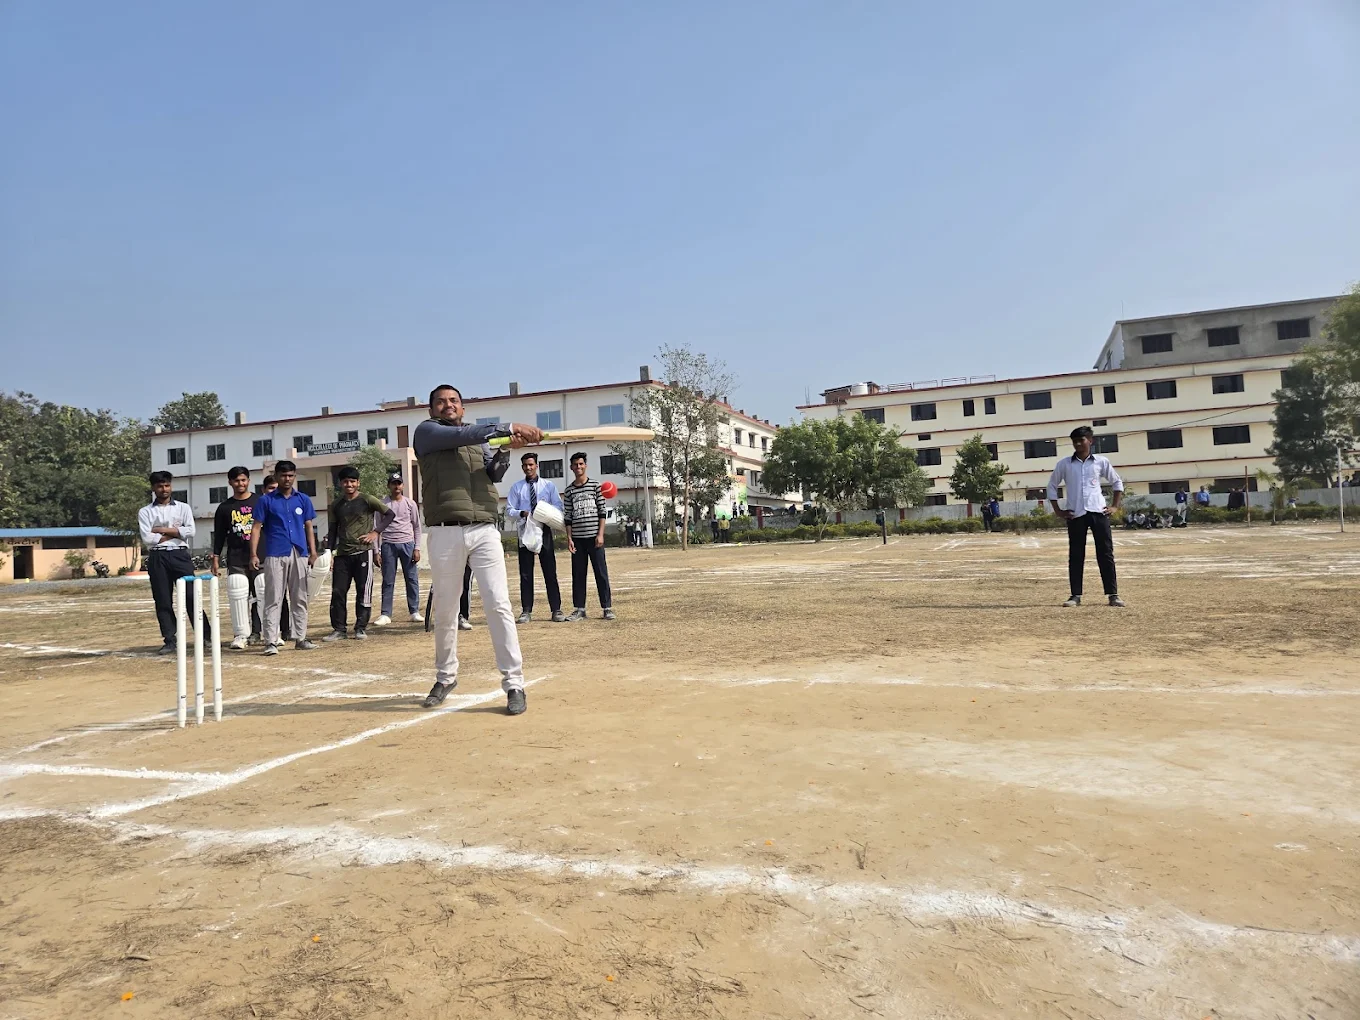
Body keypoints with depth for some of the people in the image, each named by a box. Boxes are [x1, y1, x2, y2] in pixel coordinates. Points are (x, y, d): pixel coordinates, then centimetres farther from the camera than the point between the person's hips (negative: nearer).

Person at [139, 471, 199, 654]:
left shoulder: (183, 507, 10)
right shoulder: (145, 512, 8)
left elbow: (190, 531, -4)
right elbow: (147, 538, -5)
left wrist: (163, 530, -5)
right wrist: (175, 532, -3)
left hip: (180, 555, -1)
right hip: (158, 558, 1)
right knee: (163, 601, 2)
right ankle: (169, 641, 8)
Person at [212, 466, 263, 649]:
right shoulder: (224, 507, 10)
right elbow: (219, 535, 12)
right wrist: (216, 558, 6)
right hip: (236, 560, 1)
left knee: (262, 595, -3)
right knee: (238, 596, -6)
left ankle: (257, 632, 6)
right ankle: (241, 634, 0)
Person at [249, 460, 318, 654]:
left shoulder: (303, 499, 11)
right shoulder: (266, 500, 4)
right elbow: (257, 528, 2)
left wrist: (313, 552, 5)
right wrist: (254, 555, -7)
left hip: (299, 555, 3)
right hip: (275, 556, -3)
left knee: (300, 599, 7)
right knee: (273, 599, -3)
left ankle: (300, 638, 14)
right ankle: (271, 642, -2)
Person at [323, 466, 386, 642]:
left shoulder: (367, 500, -1)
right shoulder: (336, 506, 11)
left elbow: (390, 514, -1)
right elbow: (333, 531, 14)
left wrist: (375, 532, -9)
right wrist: (329, 553, 5)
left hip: (363, 552, -4)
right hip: (342, 554, 4)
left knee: (364, 591, -2)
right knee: (338, 592, 1)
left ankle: (361, 628, 7)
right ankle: (339, 629, 9)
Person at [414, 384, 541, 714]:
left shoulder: (479, 438, 22)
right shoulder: (426, 431, 8)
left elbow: (494, 474, 9)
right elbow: (460, 435, -11)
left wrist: (507, 448, -9)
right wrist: (509, 427, -16)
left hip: (485, 530, 2)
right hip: (445, 533, -2)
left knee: (499, 604, -7)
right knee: (445, 610, 6)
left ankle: (514, 683, -5)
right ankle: (446, 677, 26)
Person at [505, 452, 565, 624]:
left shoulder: (548, 485, 7)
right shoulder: (516, 487, 6)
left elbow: (558, 506, 4)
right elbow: (508, 510, 4)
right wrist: (521, 513, -15)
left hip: (544, 530, 0)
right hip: (525, 531, 1)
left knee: (550, 571, 0)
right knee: (525, 572, 4)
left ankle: (556, 610, 5)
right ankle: (526, 611, 10)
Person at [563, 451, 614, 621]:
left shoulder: (595, 486, 3)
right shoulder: (569, 491, 10)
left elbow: (602, 512, 0)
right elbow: (568, 517, 8)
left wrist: (601, 534, -7)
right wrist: (569, 538, 1)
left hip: (594, 536, -2)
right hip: (577, 538, 2)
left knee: (601, 572, -1)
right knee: (578, 574, 5)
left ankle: (607, 607, 4)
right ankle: (579, 609, 11)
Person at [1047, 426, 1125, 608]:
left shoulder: (1101, 461, 5)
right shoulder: (1064, 464, 5)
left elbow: (1117, 482, 15)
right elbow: (1052, 486, 12)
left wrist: (1115, 506, 6)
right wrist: (1058, 511, 4)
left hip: (1098, 512, 0)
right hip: (1075, 514, 0)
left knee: (1106, 553, 0)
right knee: (1075, 555, 1)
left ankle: (1113, 594, 4)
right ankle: (1076, 595, 6)